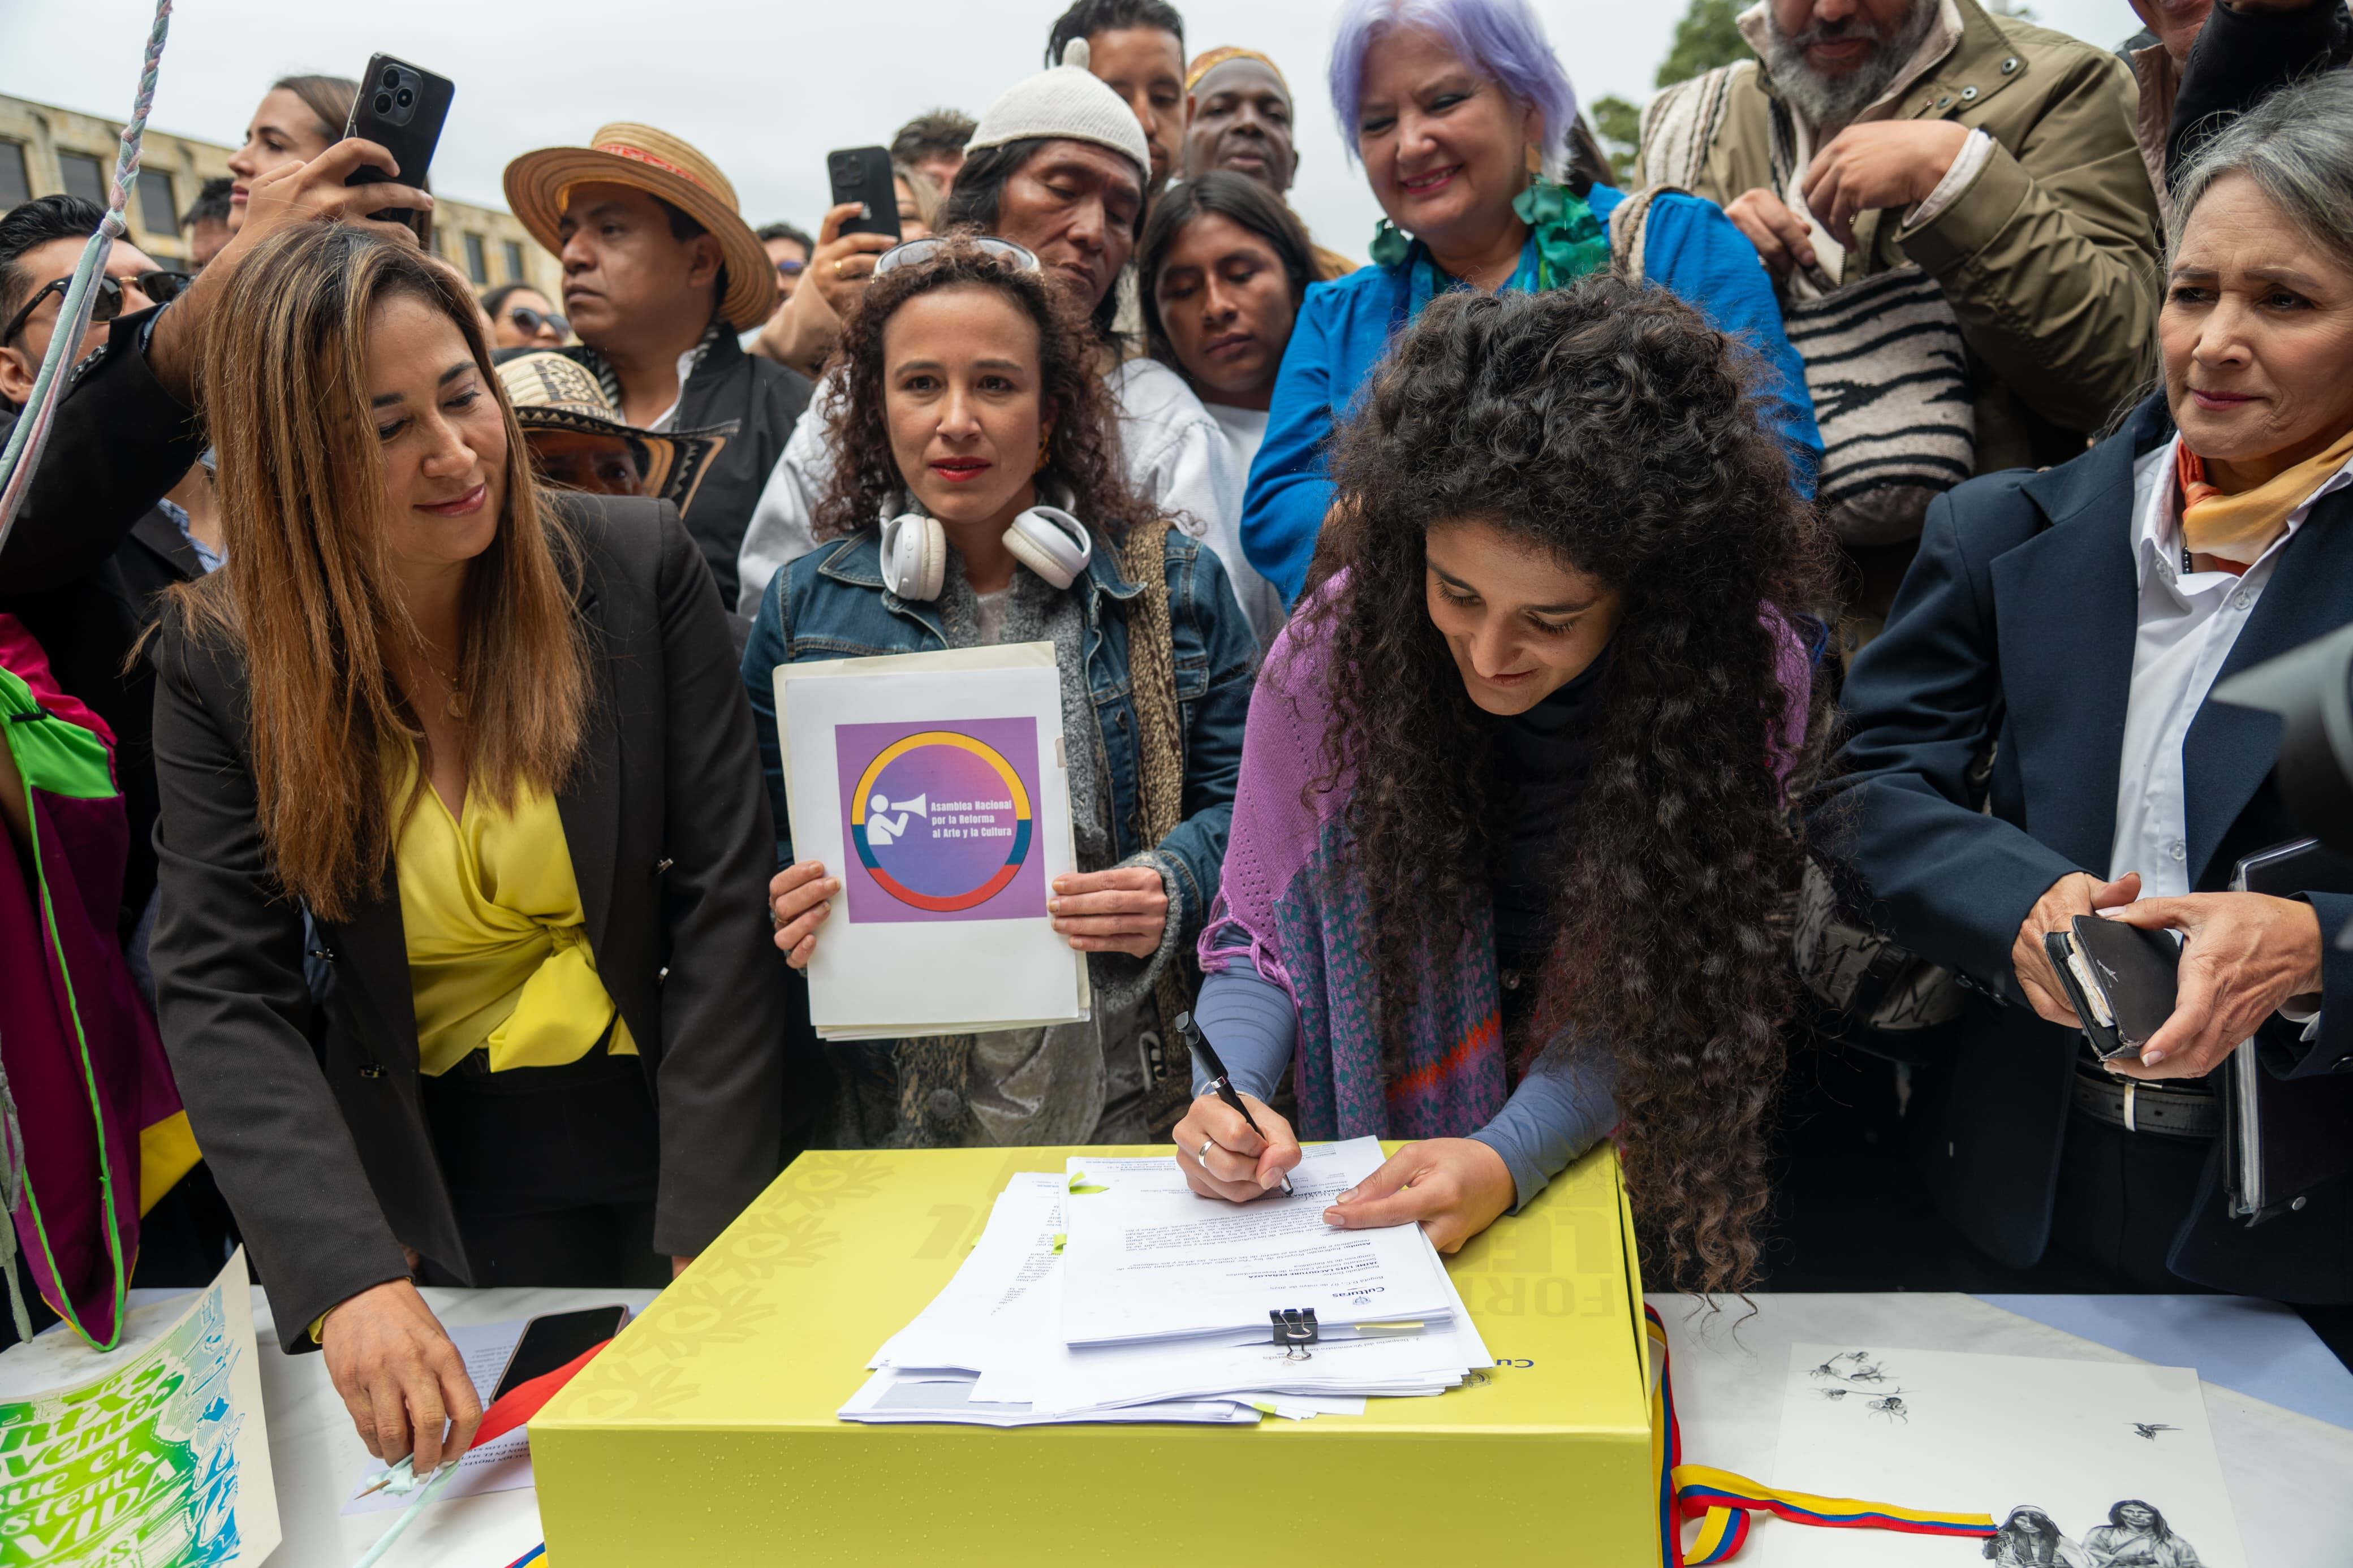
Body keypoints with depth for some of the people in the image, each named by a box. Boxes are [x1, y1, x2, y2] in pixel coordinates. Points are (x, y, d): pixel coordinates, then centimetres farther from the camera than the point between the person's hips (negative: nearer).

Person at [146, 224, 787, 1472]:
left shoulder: (638, 566, -11)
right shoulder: (221, 658, -7)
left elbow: (723, 900, -13)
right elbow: (223, 995, -11)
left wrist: (706, 1232, -18)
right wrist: (350, 1275, -26)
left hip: (678, 1137, 0)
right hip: (447, 1172, 1)